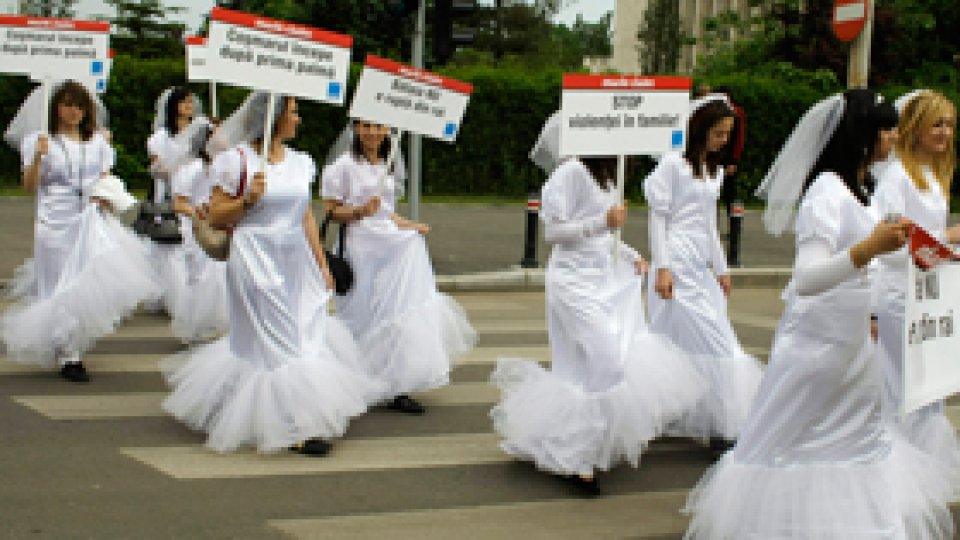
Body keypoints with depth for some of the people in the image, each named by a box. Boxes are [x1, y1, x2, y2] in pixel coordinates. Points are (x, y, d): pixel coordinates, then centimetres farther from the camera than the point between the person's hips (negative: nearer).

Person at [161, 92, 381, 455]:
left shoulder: (299, 162, 12)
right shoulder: (238, 160, -6)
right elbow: (216, 217, -4)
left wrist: (322, 265, 15)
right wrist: (248, 199, -19)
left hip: (295, 260, 7)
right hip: (256, 259, -7)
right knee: (278, 342, -4)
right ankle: (297, 427, 0)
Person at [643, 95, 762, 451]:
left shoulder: (715, 171, 17)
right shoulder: (674, 164, -6)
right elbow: (658, 216, -8)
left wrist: (721, 269, 22)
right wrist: (662, 267, -14)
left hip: (702, 268, 8)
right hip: (678, 265, -7)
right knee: (712, 340, -11)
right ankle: (721, 428, -9)